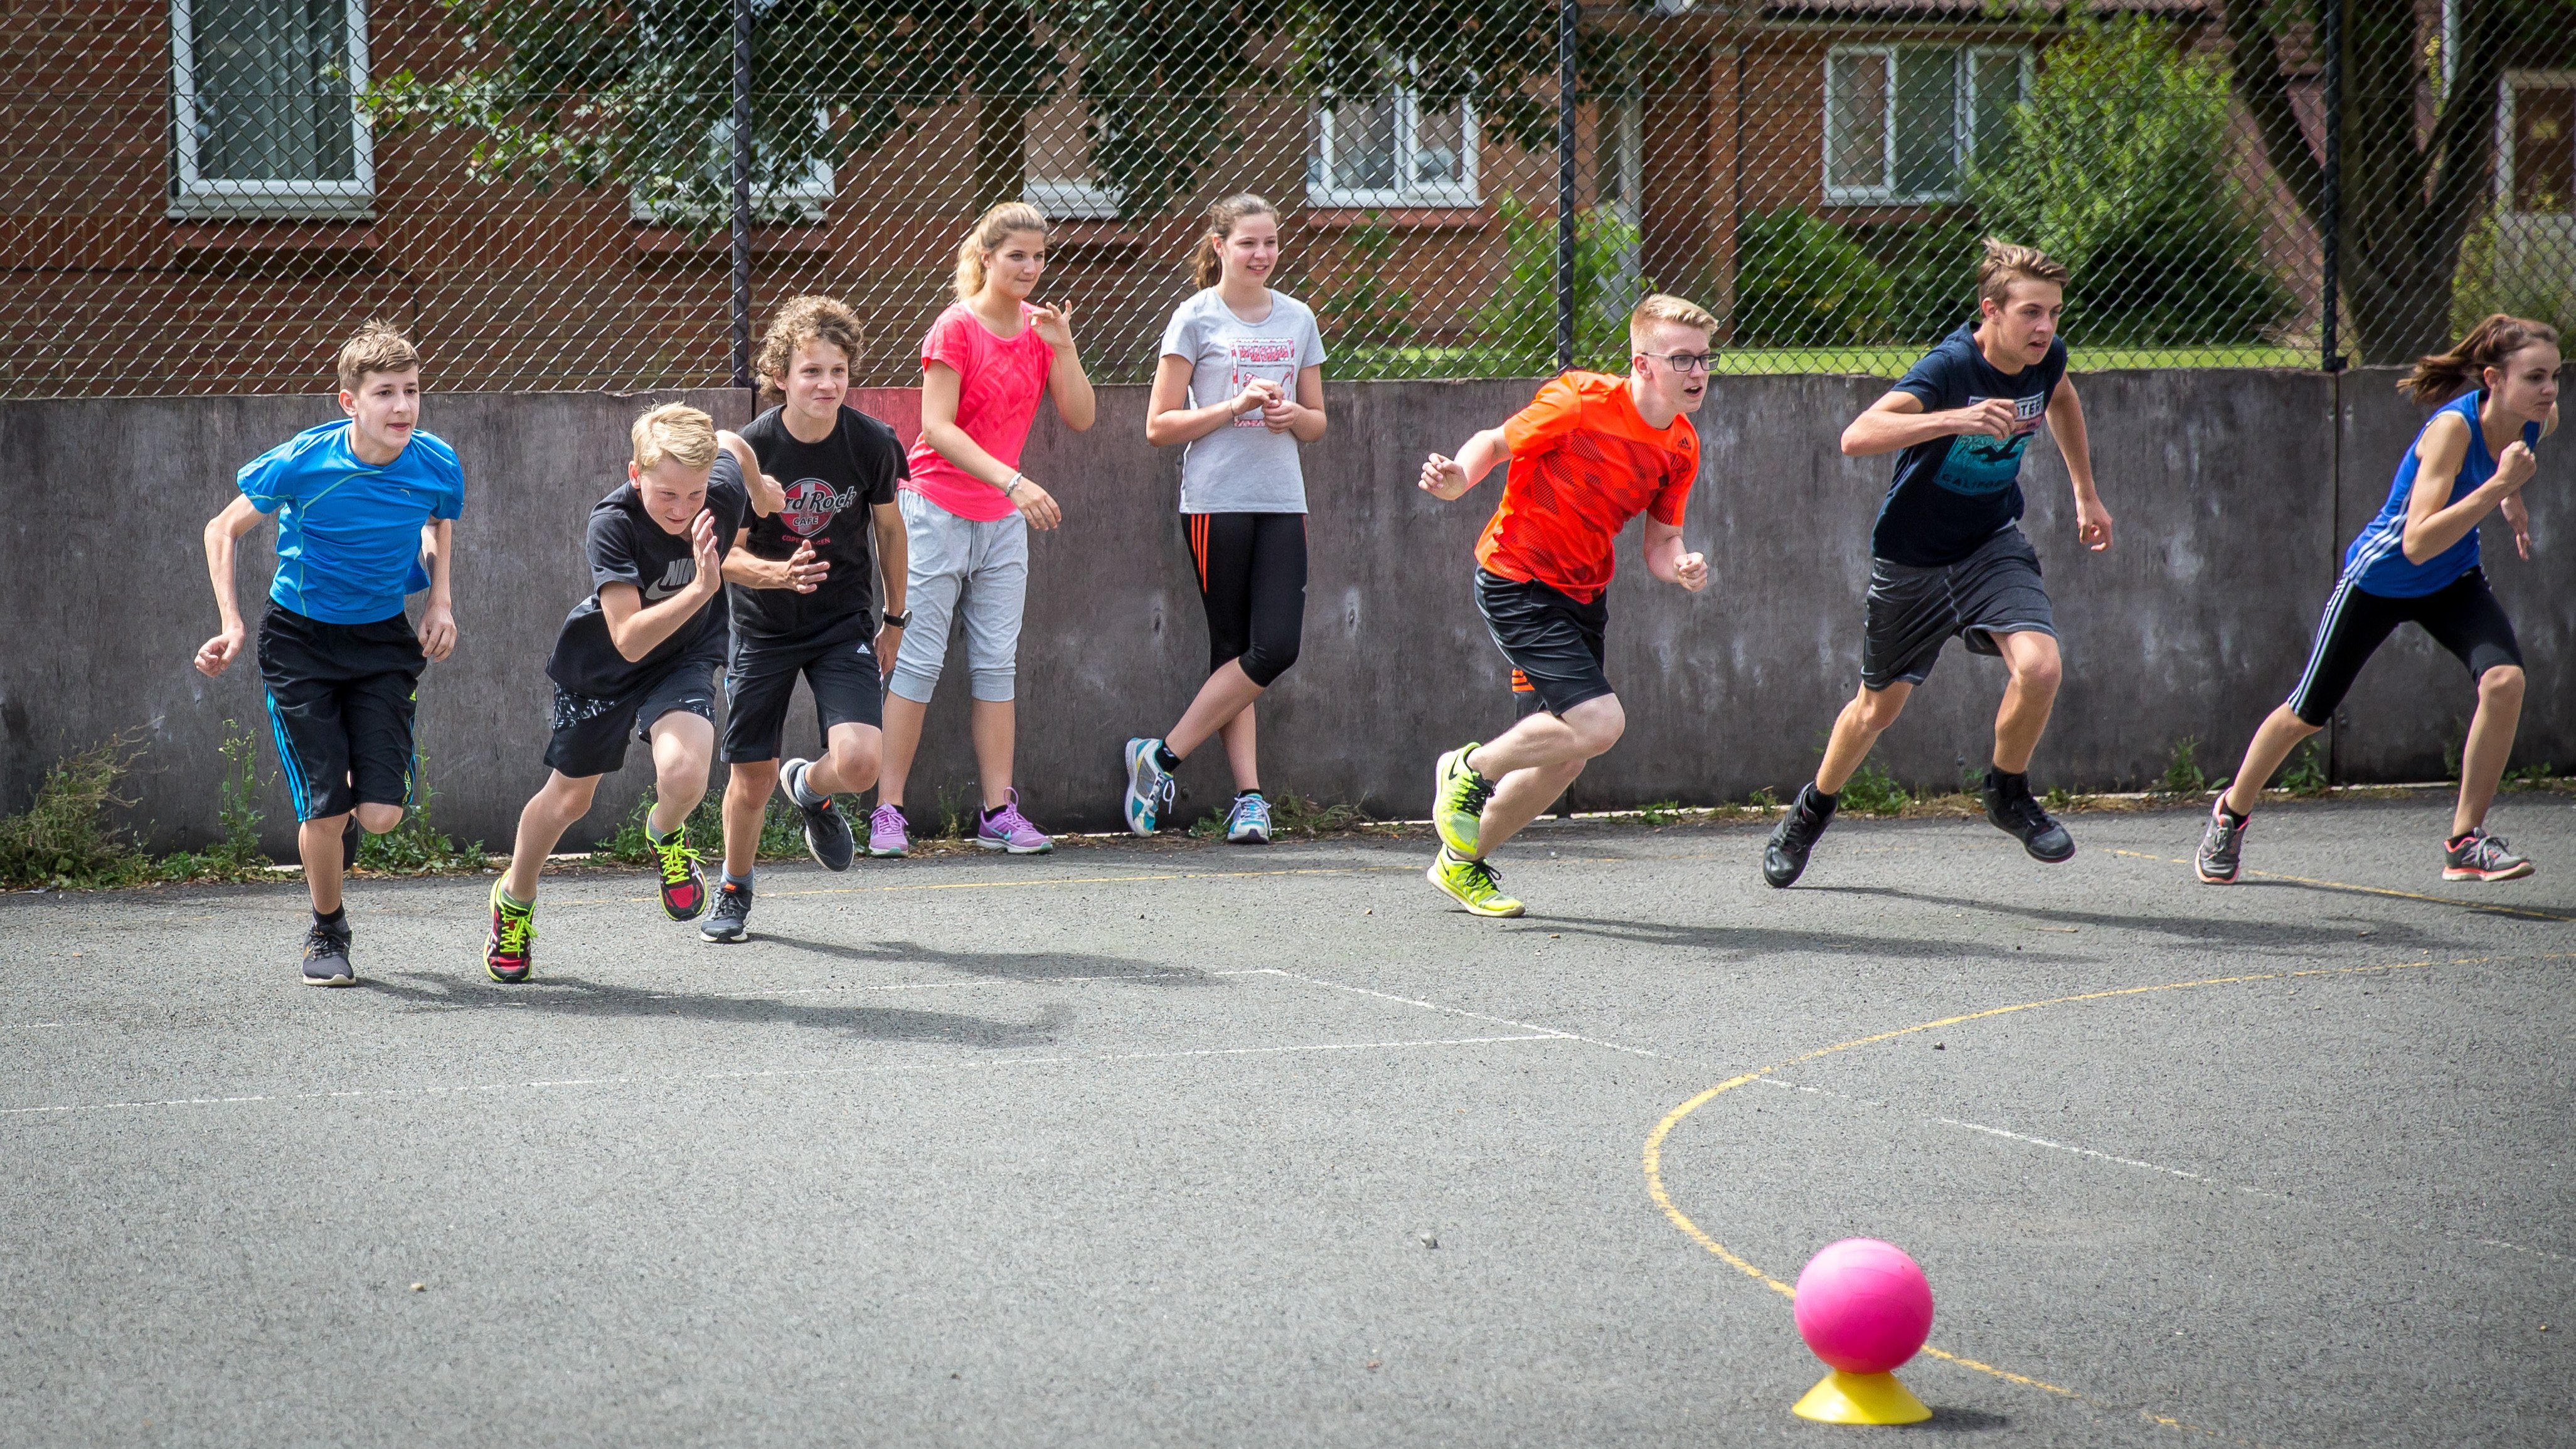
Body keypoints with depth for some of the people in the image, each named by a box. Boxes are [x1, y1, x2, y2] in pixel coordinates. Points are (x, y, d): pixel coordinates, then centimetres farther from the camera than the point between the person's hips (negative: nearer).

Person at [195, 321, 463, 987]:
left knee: (380, 814, -9)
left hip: (384, 639, 2)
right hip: (300, 640, -2)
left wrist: (441, 599, 0)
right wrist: (232, 626, -15)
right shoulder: (302, 463, -21)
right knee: (325, 810, -8)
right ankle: (327, 931, 20)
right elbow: (223, 530, -6)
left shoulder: (437, 466, -13)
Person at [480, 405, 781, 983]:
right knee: (569, 798, 16)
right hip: (600, 665, -1)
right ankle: (515, 898, 45)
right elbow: (629, 639, -40)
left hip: (684, 660, 1)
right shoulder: (613, 523, -35)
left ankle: (665, 835, 10)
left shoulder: (725, 491, -26)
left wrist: (761, 486, 21)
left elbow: (729, 443, 1)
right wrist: (700, 590, -52)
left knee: (684, 774, -27)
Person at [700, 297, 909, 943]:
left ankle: (811, 788, 18)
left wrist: (894, 618, 13)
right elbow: (727, 554, -11)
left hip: (844, 624, 0)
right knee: (752, 778, 5)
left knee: (860, 763, -20)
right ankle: (734, 890, 34)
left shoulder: (872, 443, -13)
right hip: (763, 627, 0)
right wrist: (778, 574, -32)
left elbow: (888, 526, 5)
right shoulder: (751, 449, -17)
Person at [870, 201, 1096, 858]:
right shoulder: (956, 328, -12)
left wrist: (1063, 347, -13)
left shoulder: (1040, 327, 6)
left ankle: (999, 812, 6)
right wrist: (1013, 482, -28)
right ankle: (887, 812, -3)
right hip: (938, 512, -6)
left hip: (1004, 519, 6)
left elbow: (1080, 417, 2)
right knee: (918, 661, -6)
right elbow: (937, 426, -19)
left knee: (997, 663, 5)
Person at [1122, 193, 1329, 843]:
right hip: (1217, 502, -4)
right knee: (1237, 653, -4)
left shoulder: (1298, 319, 13)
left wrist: (1292, 416, -3)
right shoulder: (1197, 319, 0)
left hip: (1282, 503, 4)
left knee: (1277, 647, -8)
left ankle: (1162, 758, -1)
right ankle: (1249, 796, 4)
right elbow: (1159, 425, -2)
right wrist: (1236, 405, -14)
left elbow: (1317, 421, 20)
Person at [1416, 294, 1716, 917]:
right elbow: (1495, 442, -8)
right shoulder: (1580, 404, -19)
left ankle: (1463, 862, 33)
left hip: (1582, 595, 8)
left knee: (1562, 758, 11)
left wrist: (1680, 567, -15)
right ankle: (1469, 770, 5)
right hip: (1516, 583, -8)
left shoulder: (1681, 446, 1)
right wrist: (1456, 479, -29)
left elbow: (1660, 542, 8)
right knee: (1600, 723, -20)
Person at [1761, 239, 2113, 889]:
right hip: (1910, 560, -3)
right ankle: (1814, 809, 43)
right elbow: (1856, 438, -46)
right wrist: (1955, 419, -56)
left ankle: (2009, 793, 5)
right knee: (1879, 708, 13)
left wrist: (2085, 493, 21)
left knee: (2039, 667, -23)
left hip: (1992, 545, 3)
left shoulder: (2046, 357, -11)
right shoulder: (1951, 366, -30)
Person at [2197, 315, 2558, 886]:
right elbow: (2417, 544, -44)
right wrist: (2498, 484, -48)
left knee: (2504, 679, -23)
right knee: (2308, 713, 9)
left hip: (2453, 582, 5)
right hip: (2380, 577, -5)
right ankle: (2232, 812, 37)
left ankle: (2465, 841, -11)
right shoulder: (2452, 427, -35)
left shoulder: (2541, 421, -15)